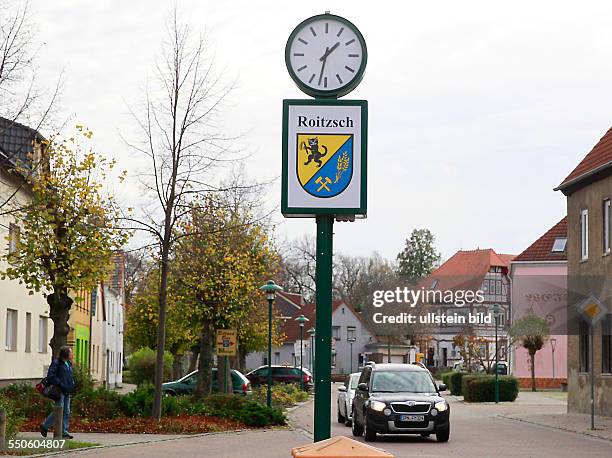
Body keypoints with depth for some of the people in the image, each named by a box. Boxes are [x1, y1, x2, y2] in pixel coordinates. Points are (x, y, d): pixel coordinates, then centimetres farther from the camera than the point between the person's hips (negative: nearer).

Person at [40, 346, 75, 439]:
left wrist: (72, 384, 11)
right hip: (59, 392, -8)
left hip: (67, 392, 9)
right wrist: (60, 384, -21)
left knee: (66, 412, 6)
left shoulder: (69, 364, 17)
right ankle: (45, 426, 6)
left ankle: (64, 432, 9)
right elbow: (50, 376, -16)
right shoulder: (56, 363, -9)